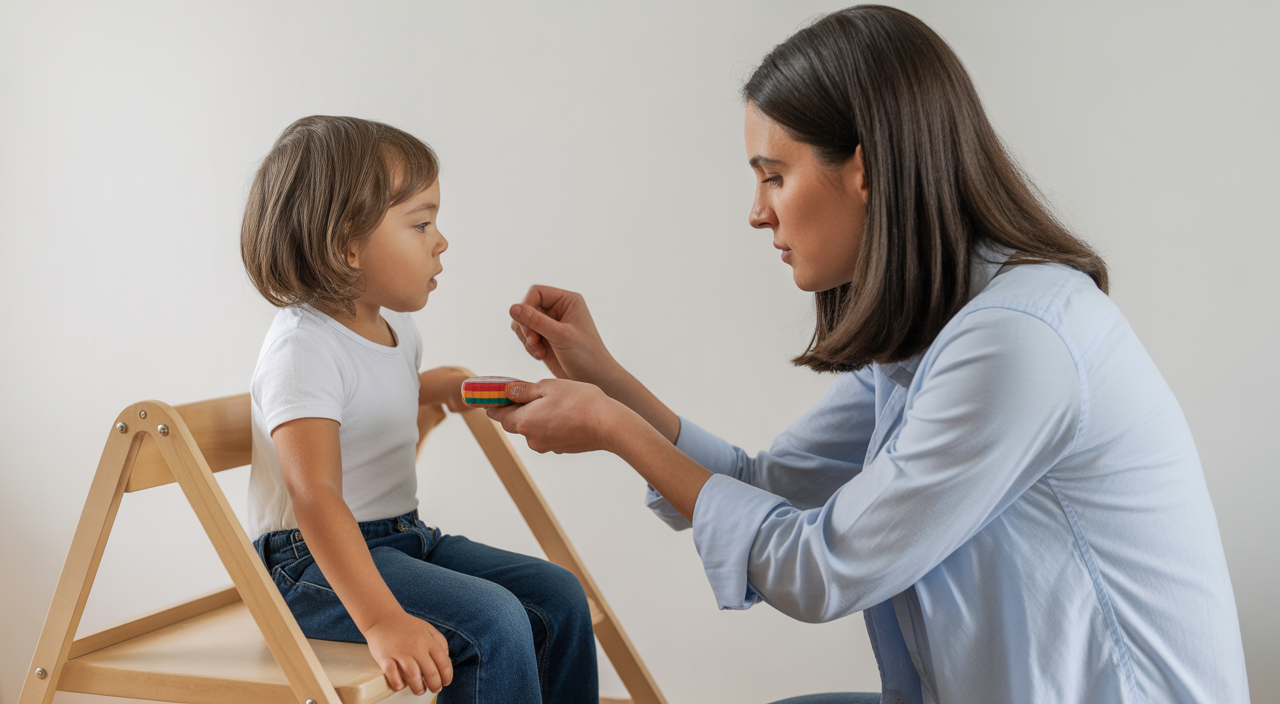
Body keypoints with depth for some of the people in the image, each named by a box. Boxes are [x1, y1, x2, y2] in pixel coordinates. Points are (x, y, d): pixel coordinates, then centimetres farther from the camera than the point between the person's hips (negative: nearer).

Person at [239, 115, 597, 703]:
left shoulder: (395, 327, 6)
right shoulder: (303, 345, -22)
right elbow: (315, 494, -34)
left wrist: (443, 386, 24)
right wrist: (382, 621, -41)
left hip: (401, 537, 9)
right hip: (314, 564, -9)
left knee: (558, 595, 2)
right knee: (491, 622, -25)